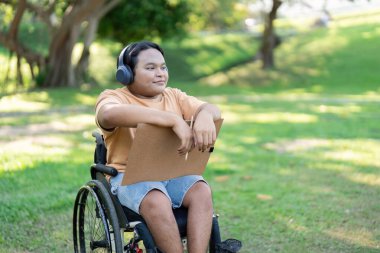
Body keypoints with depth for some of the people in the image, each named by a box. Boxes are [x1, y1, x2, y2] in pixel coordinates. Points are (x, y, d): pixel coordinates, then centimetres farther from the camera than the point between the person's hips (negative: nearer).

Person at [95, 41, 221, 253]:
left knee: (202, 192, -25)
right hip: (129, 175, -4)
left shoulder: (174, 96, 16)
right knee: (157, 201, -35)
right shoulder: (113, 98, -2)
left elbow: (211, 109, 2)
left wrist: (205, 117, -27)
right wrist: (174, 119, -36)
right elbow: (111, 115, -29)